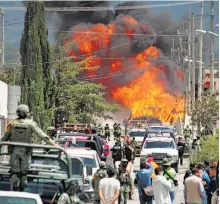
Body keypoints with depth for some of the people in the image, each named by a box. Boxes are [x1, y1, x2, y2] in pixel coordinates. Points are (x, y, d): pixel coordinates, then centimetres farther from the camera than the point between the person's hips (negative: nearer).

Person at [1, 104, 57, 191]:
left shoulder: (13, 124, 0)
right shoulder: (31, 124, -7)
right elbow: (41, 135, -12)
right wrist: (53, 143, -11)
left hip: (14, 151, 1)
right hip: (25, 151, -1)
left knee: (15, 172, 2)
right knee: (24, 172, 6)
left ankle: (14, 191, -4)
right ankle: (22, 190, 8)